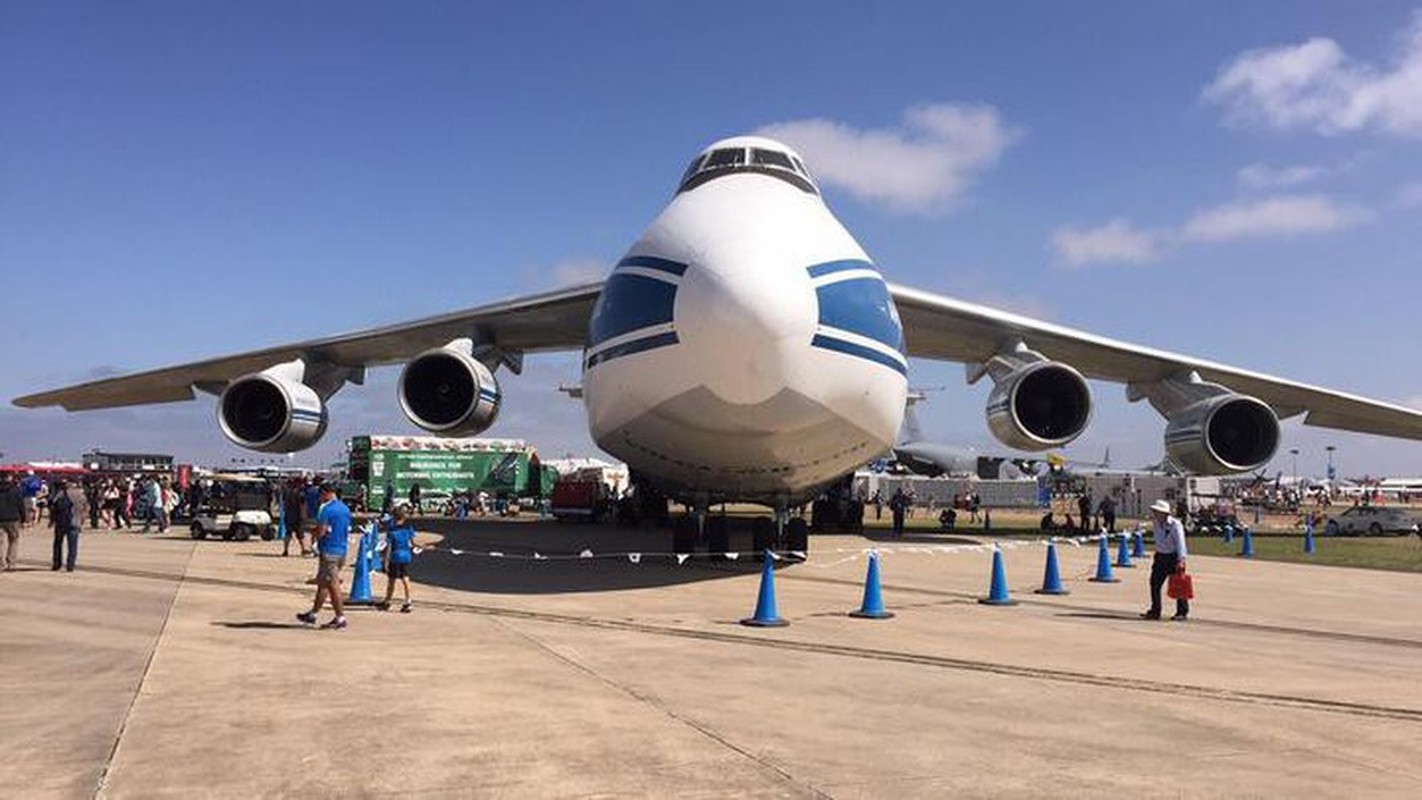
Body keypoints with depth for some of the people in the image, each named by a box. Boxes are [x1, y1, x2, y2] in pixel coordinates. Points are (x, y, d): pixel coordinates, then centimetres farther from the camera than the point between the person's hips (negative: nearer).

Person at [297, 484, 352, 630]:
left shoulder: (327, 509, -15)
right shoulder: (345, 509, 11)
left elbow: (321, 532, -18)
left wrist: (313, 531, 3)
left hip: (329, 551, -8)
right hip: (342, 550, 8)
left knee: (333, 585, -3)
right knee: (322, 583, 17)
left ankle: (340, 618, -1)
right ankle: (313, 613, 25)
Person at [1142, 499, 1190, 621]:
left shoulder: (1175, 525, -17)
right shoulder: (1156, 522, 2)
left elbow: (1180, 543, -21)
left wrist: (1181, 560, -28)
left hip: (1173, 557, -6)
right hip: (1160, 556, 7)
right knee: (1154, 583, 3)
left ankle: (1182, 612, 12)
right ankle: (1155, 611, 11)